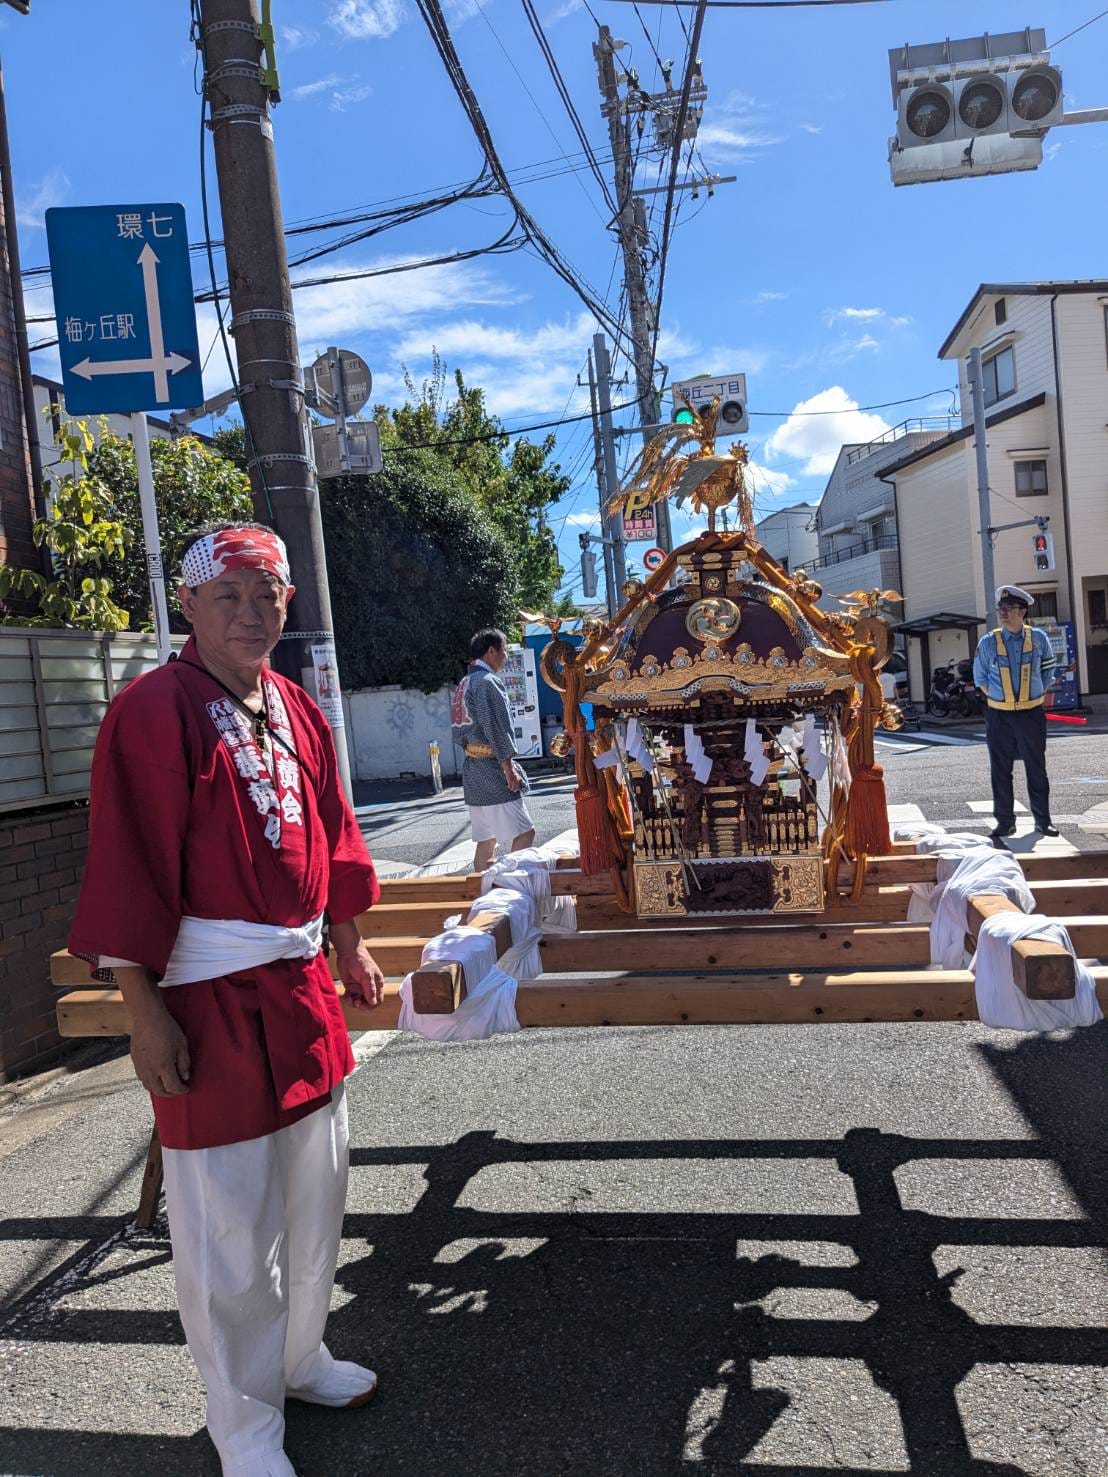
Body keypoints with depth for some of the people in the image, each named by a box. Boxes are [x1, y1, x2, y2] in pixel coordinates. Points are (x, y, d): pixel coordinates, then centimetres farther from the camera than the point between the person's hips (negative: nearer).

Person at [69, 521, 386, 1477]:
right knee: (228, 1223, 8)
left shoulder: (296, 709, 7)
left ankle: (300, 1358, 44)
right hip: (210, 1002, -7)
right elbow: (129, 872, -16)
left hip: (303, 987, 8)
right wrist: (146, 1013, -16)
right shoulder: (153, 710, -14)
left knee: (315, 1195, 21)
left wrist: (350, 950, 17)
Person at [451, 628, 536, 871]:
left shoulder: (463, 684, 16)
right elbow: (497, 730, -18)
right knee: (524, 834, -8)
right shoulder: (487, 681, -13)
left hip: (473, 770, 10)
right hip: (492, 769, -10)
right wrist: (510, 770, -16)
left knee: (486, 840, 12)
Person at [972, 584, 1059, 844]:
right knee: (1000, 771, 4)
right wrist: (998, 698, 2)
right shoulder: (988, 642, -3)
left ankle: (1043, 820, 16)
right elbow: (980, 678, 8)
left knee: (1036, 769, 7)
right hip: (999, 716, 0)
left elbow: (1048, 673, 10)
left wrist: (1034, 696, 4)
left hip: (1031, 714, 0)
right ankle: (1005, 822, 13)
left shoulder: (1039, 638, -1)